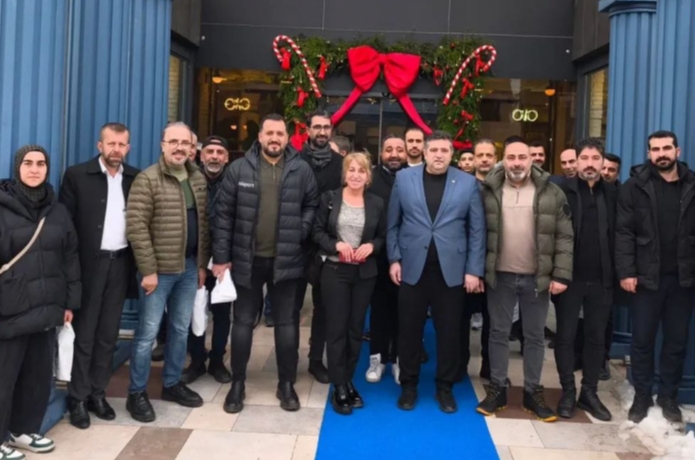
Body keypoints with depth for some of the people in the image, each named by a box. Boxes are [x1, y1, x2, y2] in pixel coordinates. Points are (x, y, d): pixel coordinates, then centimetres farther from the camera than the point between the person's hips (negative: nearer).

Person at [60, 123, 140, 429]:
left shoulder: (136, 178, 6)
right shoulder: (77, 175, -3)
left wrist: (139, 260, -2)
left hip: (121, 262, 3)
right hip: (89, 263, -3)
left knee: (108, 333, 11)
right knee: (84, 334, 5)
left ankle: (97, 393, 22)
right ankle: (78, 398, 15)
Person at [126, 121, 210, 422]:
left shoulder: (198, 179, 9)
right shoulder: (147, 179, -11)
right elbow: (136, 227, -15)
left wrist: (202, 264, 9)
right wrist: (148, 270, -17)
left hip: (190, 266, 6)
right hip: (160, 268, -6)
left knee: (181, 329, 14)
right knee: (148, 332, 1)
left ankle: (172, 384, 29)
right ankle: (137, 393, 14)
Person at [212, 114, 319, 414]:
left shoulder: (301, 170, -1)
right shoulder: (239, 169, -1)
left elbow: (312, 205, 9)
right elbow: (223, 214, -2)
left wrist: (300, 233, -6)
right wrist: (221, 257, -4)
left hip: (286, 260, 0)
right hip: (246, 260, 0)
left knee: (286, 323, 9)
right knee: (243, 322, 10)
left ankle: (286, 383, 23)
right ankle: (238, 383, 23)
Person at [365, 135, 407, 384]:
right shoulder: (372, 178, -1)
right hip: (378, 256, 0)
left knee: (401, 309, 10)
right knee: (379, 307, 12)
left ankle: (399, 359, 23)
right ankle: (377, 357, 24)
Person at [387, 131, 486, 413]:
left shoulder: (468, 183, 1)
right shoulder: (404, 178, 2)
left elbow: (477, 229, 0)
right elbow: (393, 223, 5)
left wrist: (474, 270, -4)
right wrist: (394, 259, -1)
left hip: (451, 269, 0)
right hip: (412, 267, 0)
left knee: (449, 332, 8)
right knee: (409, 330, 8)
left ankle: (445, 387, 24)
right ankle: (409, 385, 24)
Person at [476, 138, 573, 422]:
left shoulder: (552, 193, -1)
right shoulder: (489, 192, 0)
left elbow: (565, 237, -2)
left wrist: (561, 274, -8)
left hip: (537, 278, 0)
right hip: (500, 276, 0)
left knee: (535, 336, 10)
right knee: (499, 333, 9)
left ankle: (533, 392, 23)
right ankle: (497, 389, 21)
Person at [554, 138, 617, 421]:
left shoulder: (613, 193, 6)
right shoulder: (563, 192, -4)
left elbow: (619, 234, 4)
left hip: (601, 279, 3)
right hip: (570, 277, -3)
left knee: (596, 337, 11)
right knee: (566, 336, 6)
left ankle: (589, 392, 23)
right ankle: (568, 392, 19)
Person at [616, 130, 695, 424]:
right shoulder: (635, 186, -1)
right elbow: (624, 232, -5)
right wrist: (626, 272, -13)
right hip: (647, 277, -2)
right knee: (642, 340, 6)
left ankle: (668, 396, 25)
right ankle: (642, 397, 20)